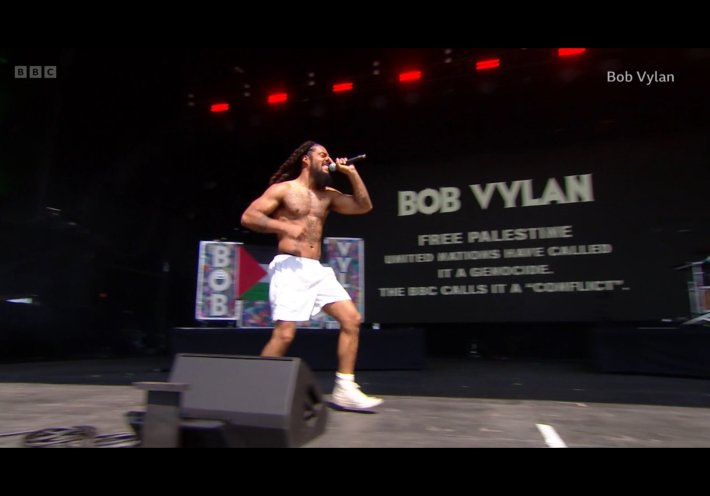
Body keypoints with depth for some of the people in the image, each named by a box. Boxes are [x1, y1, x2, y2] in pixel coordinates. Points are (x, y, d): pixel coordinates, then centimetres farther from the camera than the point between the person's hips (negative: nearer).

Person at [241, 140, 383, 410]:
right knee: (284, 334, -14)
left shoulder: (327, 195, 19)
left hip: (318, 269, 7)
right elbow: (248, 216, -5)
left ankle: (344, 390, 6)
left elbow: (364, 206, 13)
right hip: (290, 268, -6)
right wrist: (284, 227, -17)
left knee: (352, 320, -2)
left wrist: (351, 172, 10)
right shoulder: (283, 189, 2)